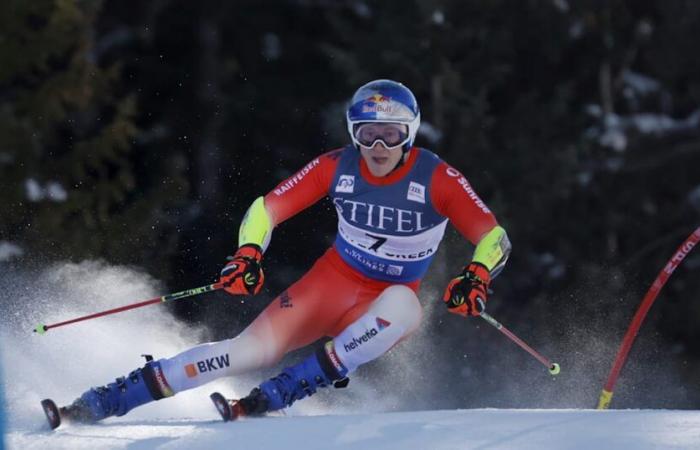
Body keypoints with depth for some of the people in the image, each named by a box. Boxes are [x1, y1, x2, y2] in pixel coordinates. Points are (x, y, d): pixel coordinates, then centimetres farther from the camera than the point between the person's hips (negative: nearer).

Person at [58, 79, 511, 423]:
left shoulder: (437, 179, -18)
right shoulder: (337, 167, -11)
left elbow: (495, 238, -22)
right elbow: (267, 208, -6)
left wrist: (477, 276, -43)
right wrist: (249, 253, -25)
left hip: (387, 301, -1)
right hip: (332, 282, 1)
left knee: (404, 308, -39)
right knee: (252, 350, -19)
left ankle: (278, 395, -36)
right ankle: (103, 401, -14)